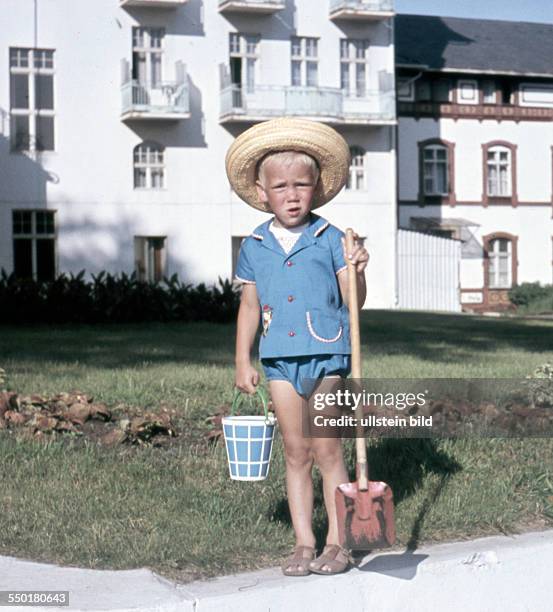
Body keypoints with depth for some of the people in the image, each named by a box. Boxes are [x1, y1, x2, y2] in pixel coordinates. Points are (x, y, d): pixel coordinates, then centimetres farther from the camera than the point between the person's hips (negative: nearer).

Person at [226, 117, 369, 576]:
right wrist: (243, 361, 9)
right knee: (296, 453, 7)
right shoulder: (254, 247, 6)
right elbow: (250, 307, 12)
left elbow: (353, 302, -1)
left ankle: (337, 543, 9)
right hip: (280, 358, 3)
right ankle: (304, 543, 15)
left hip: (327, 354, -2)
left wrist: (357, 270, -20)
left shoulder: (330, 238, -2)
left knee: (327, 449, -1)